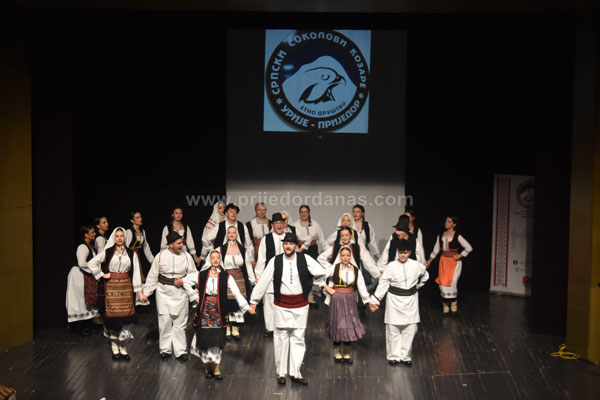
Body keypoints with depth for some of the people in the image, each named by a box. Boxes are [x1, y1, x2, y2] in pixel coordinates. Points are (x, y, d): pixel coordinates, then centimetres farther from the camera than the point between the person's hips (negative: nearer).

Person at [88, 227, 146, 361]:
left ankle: (123, 348, 9)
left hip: (126, 288, 1)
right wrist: (101, 275, -3)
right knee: (113, 317, 0)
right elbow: (91, 263, 5)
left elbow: (136, 273, 4)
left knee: (125, 318, -1)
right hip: (111, 288, -1)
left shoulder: (131, 254, 7)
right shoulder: (107, 252, 2)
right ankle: (114, 348, 12)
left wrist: (139, 291, -1)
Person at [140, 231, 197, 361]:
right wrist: (146, 292, 3)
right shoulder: (161, 256, -5)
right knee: (164, 321, 3)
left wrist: (184, 281, -12)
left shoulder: (187, 256, -3)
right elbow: (152, 276, 2)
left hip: (180, 293, 0)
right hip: (163, 292, 0)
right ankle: (165, 349, 18)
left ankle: (180, 351, 12)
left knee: (180, 323, 4)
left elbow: (193, 274, 5)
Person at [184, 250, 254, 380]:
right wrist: (194, 296, 8)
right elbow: (186, 282, 15)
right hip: (205, 310, 1)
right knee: (205, 338, 1)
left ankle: (216, 368, 8)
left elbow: (236, 293, -7)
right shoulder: (201, 275, 3)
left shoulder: (226, 277, -1)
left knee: (218, 339, -3)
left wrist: (247, 307, -17)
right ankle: (208, 367, 17)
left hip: (219, 311, -1)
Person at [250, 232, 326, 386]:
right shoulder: (275, 261, -5)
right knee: (281, 338, 2)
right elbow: (264, 281, -3)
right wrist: (253, 301, -1)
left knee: (298, 338, 6)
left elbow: (320, 273, 3)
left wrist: (309, 286, 8)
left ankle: (296, 373, 14)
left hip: (300, 304, 1)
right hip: (282, 305, -1)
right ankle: (281, 372, 15)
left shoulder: (305, 259, -5)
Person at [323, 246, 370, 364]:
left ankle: (346, 353, 15)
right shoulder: (334, 268, -6)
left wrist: (368, 301, -2)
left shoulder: (356, 270, 2)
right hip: (337, 300, -2)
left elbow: (361, 287, 1)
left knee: (350, 325, 2)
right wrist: (327, 288, -3)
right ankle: (337, 352, 18)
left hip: (350, 300, 2)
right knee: (338, 324, 3)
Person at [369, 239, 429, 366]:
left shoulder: (416, 265, -3)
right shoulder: (391, 266, -9)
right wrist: (374, 301, -8)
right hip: (395, 300, -2)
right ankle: (394, 356, 15)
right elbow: (383, 284, -7)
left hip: (411, 300, 2)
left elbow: (425, 276, 19)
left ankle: (405, 356, 17)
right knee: (393, 329, 2)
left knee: (410, 329, 5)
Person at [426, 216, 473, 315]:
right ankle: (445, 305, 12)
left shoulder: (457, 236, -8)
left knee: (452, 282, -11)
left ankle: (454, 304, 10)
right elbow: (436, 250, 13)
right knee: (442, 282, -1)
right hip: (444, 260, 4)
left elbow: (469, 248, -6)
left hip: (454, 261, -4)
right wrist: (429, 261, 9)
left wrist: (459, 256, -8)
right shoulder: (440, 236, 6)